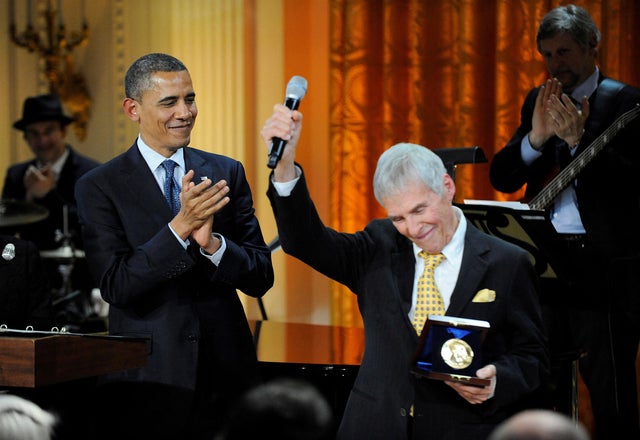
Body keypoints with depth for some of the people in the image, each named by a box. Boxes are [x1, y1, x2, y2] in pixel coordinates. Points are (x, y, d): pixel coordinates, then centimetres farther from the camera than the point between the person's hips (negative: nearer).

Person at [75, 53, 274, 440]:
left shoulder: (228, 173, 6)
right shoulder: (100, 187, -2)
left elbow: (261, 279, 2)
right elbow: (116, 287, -12)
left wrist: (212, 242, -17)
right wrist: (180, 227, -21)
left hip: (227, 371, 2)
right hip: (148, 378, -2)